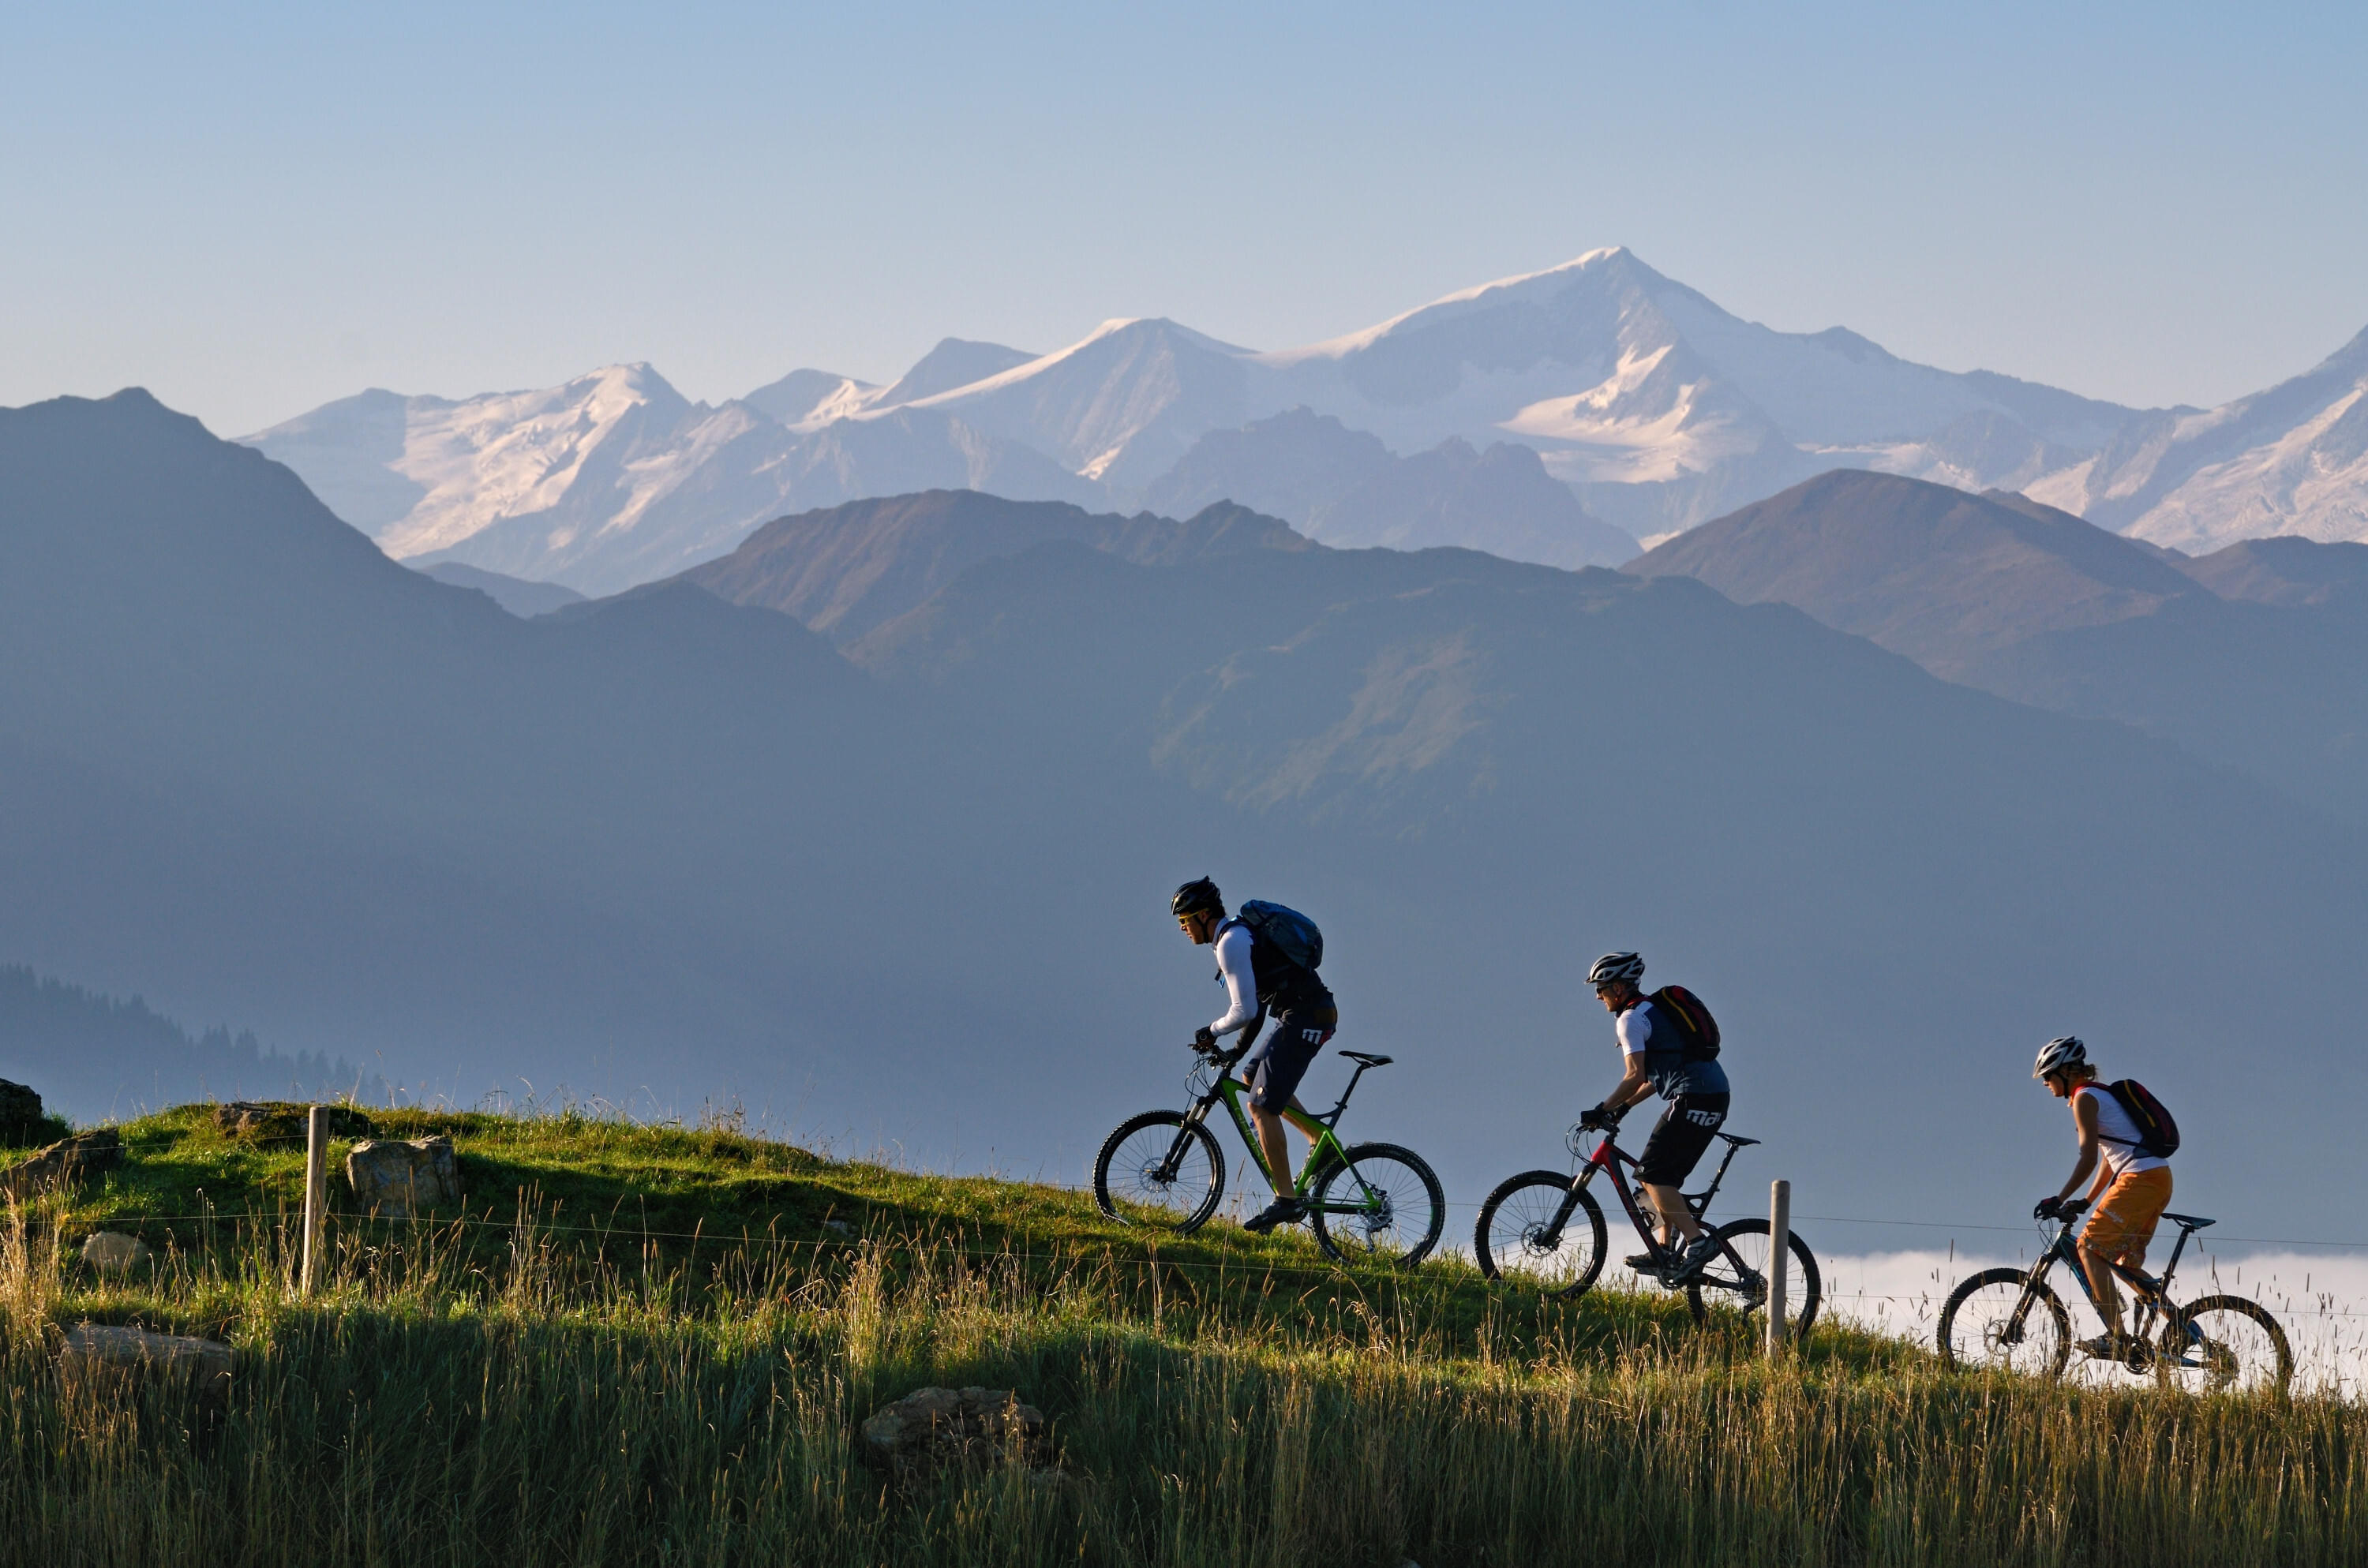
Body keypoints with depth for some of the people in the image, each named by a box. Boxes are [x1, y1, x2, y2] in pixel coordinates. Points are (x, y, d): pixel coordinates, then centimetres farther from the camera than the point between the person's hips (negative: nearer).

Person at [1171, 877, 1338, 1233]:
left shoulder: (1231, 943, -14)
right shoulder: (1238, 934, 18)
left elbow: (1244, 1011, -19)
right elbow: (1255, 1005, 24)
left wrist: (1212, 1032, -2)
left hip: (1304, 1019, -10)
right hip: (1311, 1014, 10)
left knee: (1262, 1106, -9)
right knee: (1252, 1077, 24)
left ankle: (1286, 1201, -9)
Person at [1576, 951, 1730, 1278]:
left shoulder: (1630, 1019, -7)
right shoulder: (1653, 1010, 24)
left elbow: (1635, 1076, -17)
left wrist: (1602, 1111, -11)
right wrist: (1622, 1108, 24)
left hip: (1694, 1098, -10)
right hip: (1715, 1094, 10)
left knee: (1652, 1173, -9)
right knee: (1661, 1174, 15)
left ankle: (1696, 1240, -17)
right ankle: (1666, 1250, 13)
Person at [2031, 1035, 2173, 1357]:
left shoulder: (2085, 1098, -5)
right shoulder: (2102, 1095, 24)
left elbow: (2089, 1157, -14)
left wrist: (2059, 1199, -15)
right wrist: (2086, 1202, 26)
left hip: (2139, 1179, -10)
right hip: (2160, 1179, 10)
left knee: (2090, 1247, -9)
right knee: (2128, 1261, 16)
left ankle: (2116, 1336, -16)